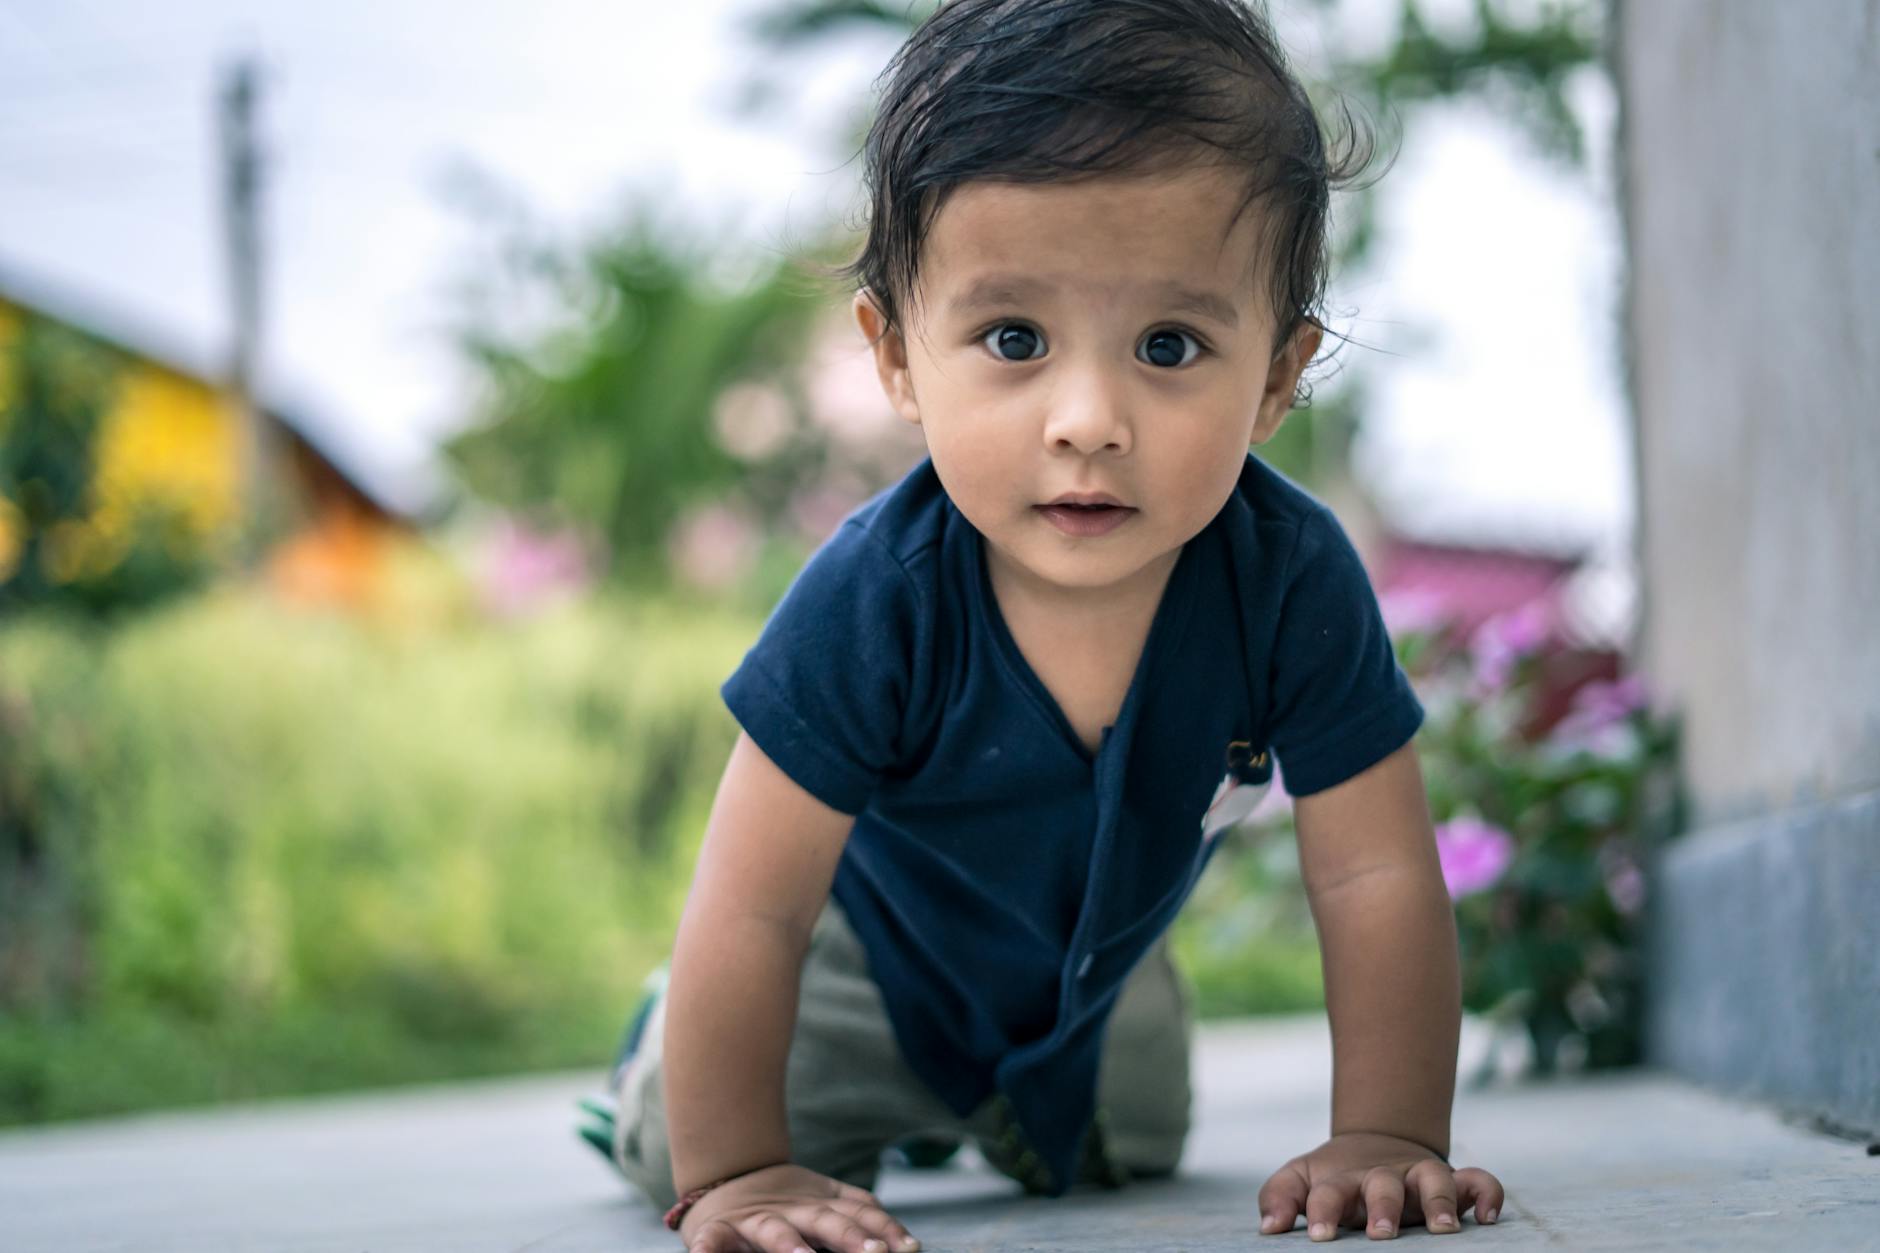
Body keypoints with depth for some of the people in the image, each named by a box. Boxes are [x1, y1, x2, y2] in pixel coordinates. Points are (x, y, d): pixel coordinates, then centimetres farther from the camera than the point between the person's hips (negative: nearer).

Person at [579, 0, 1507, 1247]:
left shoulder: (1293, 581, -36)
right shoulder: (876, 602, -41)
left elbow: (1374, 876, -27)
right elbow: (753, 911, -33)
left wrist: (1387, 1139, -30)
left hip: (1094, 963, 3)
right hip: (873, 942, -3)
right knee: (677, 1144, -3)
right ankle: (664, 1044, 32)